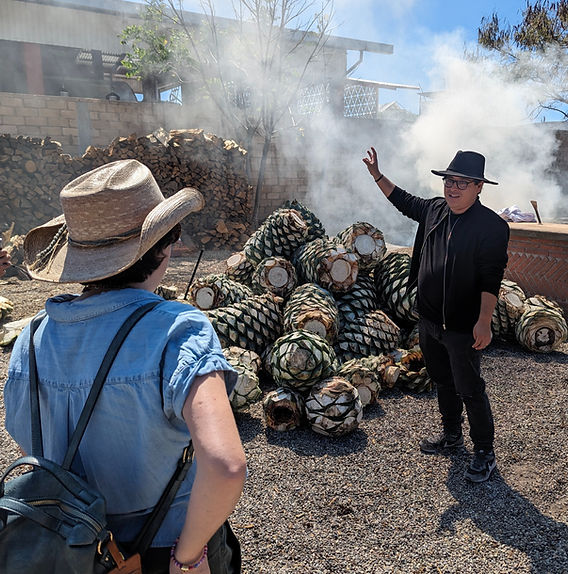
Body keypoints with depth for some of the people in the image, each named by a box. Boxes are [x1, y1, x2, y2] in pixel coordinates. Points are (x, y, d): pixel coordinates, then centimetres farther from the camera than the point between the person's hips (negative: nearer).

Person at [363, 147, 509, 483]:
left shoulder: (492, 226, -15)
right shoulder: (435, 210, 4)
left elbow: (491, 279, -19)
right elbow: (405, 202, 23)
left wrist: (484, 321, -25)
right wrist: (377, 175, 21)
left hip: (462, 327, -7)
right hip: (429, 320, 7)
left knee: (469, 389, 3)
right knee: (443, 381, 22)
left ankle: (485, 452, 23)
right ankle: (452, 434, 42)